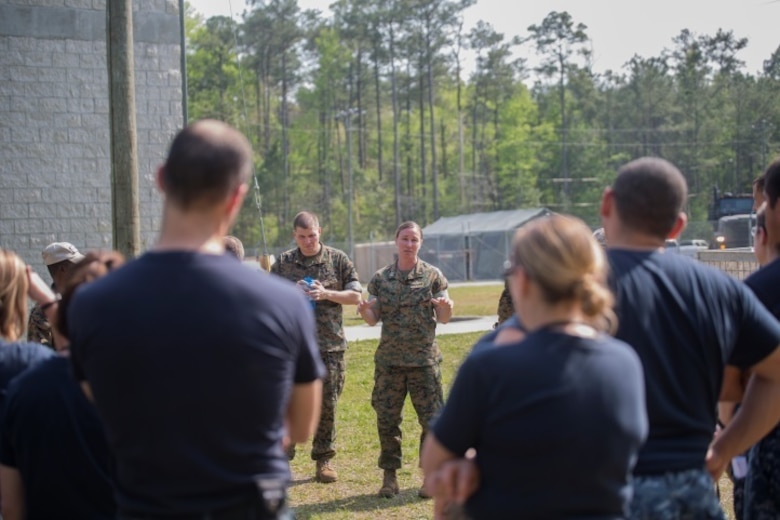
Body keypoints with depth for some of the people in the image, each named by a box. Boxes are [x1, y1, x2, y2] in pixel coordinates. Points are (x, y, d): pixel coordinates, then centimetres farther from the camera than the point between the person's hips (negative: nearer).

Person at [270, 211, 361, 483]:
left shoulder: (338, 259, 4)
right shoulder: (283, 263, 6)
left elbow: (356, 296, 3)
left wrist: (326, 293, -12)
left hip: (330, 346, 0)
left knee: (327, 406, 5)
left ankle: (324, 460, 16)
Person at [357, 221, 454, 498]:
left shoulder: (433, 276, 2)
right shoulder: (381, 278, 6)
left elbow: (444, 318, 2)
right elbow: (373, 319, 8)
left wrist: (446, 306, -21)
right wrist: (364, 310, -15)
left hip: (425, 360, -1)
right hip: (389, 361, 2)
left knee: (432, 420, -1)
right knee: (387, 420, 4)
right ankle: (389, 476, 16)